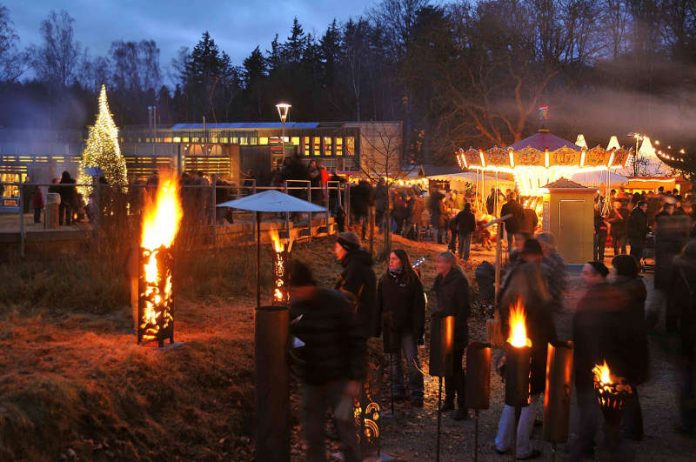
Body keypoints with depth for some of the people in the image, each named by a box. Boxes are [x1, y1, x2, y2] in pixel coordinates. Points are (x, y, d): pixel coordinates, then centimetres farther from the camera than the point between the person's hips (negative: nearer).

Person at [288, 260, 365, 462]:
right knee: (313, 435, 11)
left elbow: (356, 341, -11)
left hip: (338, 379, -4)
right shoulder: (294, 306, -1)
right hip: (310, 381, 5)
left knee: (345, 428, -3)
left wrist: (355, 379, -14)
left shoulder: (336, 303, -15)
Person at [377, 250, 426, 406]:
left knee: (412, 360, -6)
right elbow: (378, 304, 7)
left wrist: (418, 329, -11)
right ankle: (397, 392, 19)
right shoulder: (384, 280, 7)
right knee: (395, 360, 11)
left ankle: (416, 394, 0)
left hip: (407, 327, -4)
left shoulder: (412, 279, -4)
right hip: (390, 327, 4)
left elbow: (419, 306, -6)